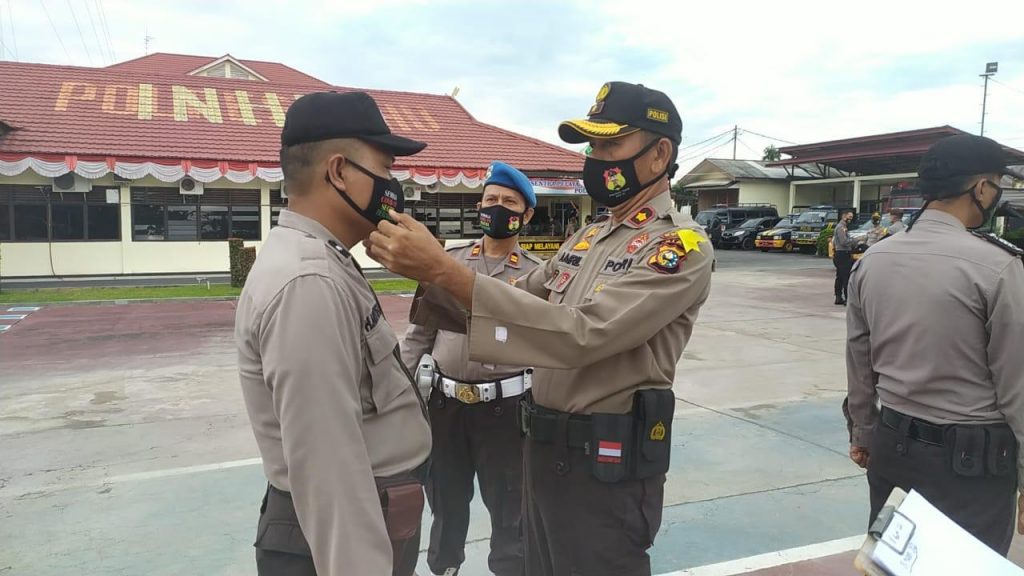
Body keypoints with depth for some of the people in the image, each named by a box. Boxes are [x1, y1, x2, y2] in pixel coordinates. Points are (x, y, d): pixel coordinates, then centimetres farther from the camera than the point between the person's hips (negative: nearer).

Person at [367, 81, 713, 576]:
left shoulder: (681, 246, -16)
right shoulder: (588, 237, 10)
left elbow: (580, 333, -29)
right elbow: (516, 303, 8)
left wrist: (446, 271, -32)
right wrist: (426, 270, -9)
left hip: (608, 464, -7)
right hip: (544, 450, 8)